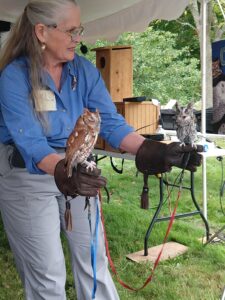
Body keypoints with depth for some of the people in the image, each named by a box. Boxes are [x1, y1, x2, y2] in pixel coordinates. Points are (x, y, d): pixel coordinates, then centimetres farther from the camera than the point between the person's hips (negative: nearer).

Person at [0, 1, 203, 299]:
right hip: (28, 178, -4)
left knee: (93, 261, 12)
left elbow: (110, 122, -9)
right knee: (48, 274, 5)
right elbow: (29, 142, -27)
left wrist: (152, 152, -23)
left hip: (77, 172, 4)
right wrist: (64, 173, -46)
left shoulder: (84, 70, -4)